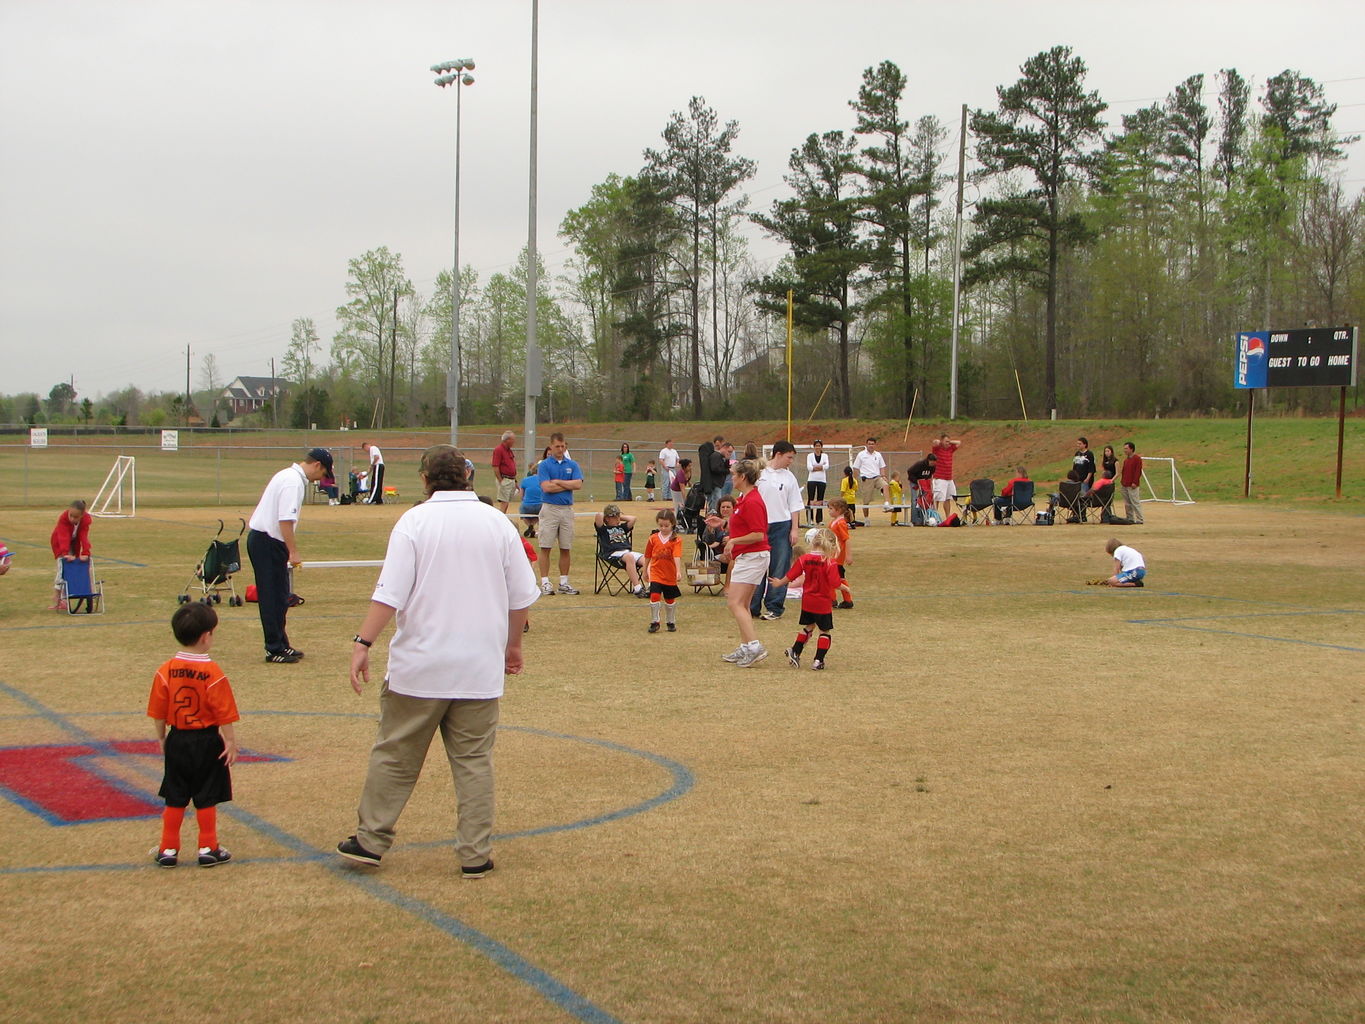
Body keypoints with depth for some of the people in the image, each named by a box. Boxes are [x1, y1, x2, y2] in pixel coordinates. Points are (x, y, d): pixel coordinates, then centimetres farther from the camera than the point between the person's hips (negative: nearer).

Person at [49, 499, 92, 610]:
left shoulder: (86, 519, -27)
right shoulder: (63, 518, -36)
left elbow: (84, 537, -32)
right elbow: (64, 537, -43)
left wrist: (85, 553, -42)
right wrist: (65, 554, -53)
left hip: (74, 543, 4)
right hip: (60, 543, -4)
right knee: (62, 568, -16)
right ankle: (57, 601, -16)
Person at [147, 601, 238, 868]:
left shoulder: (165, 671, -6)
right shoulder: (213, 673, -16)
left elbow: (158, 712, 0)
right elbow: (224, 714, -13)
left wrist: (162, 739, 14)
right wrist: (231, 743, -4)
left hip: (177, 741, 3)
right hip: (207, 742, -3)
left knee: (175, 799, 13)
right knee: (206, 799, 7)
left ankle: (168, 850, 18)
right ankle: (208, 849, 13)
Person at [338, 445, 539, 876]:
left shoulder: (415, 521, -6)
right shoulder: (497, 522, 3)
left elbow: (390, 593, -13)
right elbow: (522, 594, 8)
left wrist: (362, 643, -11)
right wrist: (512, 644, 20)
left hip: (420, 666, -2)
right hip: (480, 669, 2)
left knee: (395, 756, 9)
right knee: (474, 761, 7)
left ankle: (371, 840, 16)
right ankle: (476, 855, 8)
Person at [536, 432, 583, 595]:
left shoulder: (572, 465, 10)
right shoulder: (544, 465, 0)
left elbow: (578, 484, -5)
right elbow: (546, 487, -13)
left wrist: (557, 481, -8)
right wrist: (568, 485, -5)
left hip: (567, 509, 3)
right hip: (549, 508, -3)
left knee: (566, 549, 6)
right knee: (546, 547, -3)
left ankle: (564, 582, 13)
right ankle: (545, 583, 0)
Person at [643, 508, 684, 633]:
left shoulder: (676, 540, -8)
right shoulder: (653, 538, -1)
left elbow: (677, 557, -21)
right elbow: (648, 556, 10)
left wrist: (678, 571, -33)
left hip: (670, 576, 0)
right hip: (656, 574, 0)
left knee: (670, 600, 13)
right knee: (654, 596, -15)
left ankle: (671, 622, 31)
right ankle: (654, 622, -1)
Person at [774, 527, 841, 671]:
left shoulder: (804, 559, -3)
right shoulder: (830, 563, -16)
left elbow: (790, 576, 2)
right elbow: (834, 583, -21)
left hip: (807, 602, 5)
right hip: (824, 604, -5)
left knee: (808, 627, 23)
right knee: (826, 631, 7)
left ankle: (795, 652, 21)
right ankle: (818, 661, 3)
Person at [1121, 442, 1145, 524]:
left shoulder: (1137, 458, -7)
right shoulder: (1126, 460, 18)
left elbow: (1138, 471, -13)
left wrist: (1135, 482, -19)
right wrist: (1122, 480, 12)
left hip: (1133, 486, -8)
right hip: (1125, 485, 8)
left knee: (1135, 502, -8)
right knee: (1127, 504, 10)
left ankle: (1139, 520, -6)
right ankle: (1130, 518, 17)